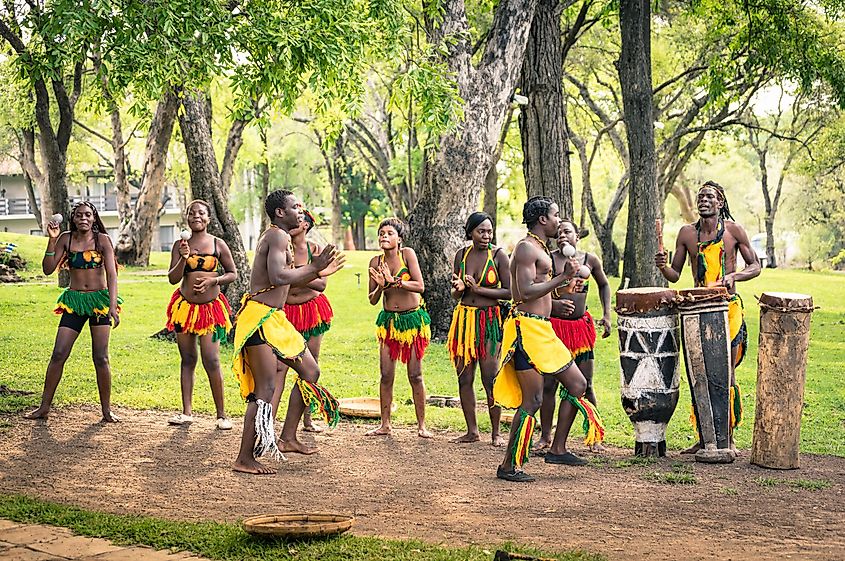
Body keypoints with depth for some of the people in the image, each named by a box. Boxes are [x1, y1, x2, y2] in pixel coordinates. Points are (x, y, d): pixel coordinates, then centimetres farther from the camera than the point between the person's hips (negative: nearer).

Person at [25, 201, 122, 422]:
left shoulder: (102, 240, -5)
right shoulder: (66, 238, 2)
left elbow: (111, 274, -11)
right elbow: (48, 269, -1)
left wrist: (113, 306, -22)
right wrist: (52, 241, -12)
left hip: (100, 299, -2)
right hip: (73, 300, 2)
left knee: (100, 358, -3)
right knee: (58, 354, -3)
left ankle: (107, 410, 5)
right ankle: (44, 407, 5)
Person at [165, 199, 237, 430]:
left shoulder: (218, 244, -1)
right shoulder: (180, 245, 3)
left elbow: (233, 274, 5)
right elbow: (173, 278, -2)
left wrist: (213, 280, -12)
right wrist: (184, 258, -17)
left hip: (211, 307, -2)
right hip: (184, 306, 2)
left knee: (211, 361, -8)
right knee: (187, 359, 8)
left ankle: (221, 414, 1)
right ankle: (187, 412, 14)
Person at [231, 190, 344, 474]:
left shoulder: (276, 236, 21)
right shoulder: (278, 235, -12)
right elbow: (278, 277, -27)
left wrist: (318, 272, 19)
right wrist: (313, 267, -15)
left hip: (274, 319, 11)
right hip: (259, 316, -11)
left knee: (310, 371, 14)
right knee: (266, 388, -12)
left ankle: (287, 438, 19)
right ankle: (244, 459, -8)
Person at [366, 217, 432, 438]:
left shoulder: (407, 254, -10)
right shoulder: (376, 262, 0)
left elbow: (420, 286, -18)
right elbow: (372, 300, 2)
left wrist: (394, 281, -25)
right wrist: (381, 286, -17)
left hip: (413, 319, -3)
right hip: (389, 320, 3)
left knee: (415, 375, 1)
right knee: (386, 375, 2)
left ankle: (421, 425, 9)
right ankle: (385, 424, 12)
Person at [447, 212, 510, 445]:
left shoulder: (498, 255, -5)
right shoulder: (461, 255, 6)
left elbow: (509, 292, -9)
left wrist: (478, 289, -14)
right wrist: (458, 288, -9)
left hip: (489, 320, -4)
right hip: (464, 318, 4)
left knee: (490, 379, -3)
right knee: (464, 378, 6)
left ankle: (496, 432, 9)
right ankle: (472, 431, 17)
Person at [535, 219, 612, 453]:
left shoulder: (589, 260, 5)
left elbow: (604, 285, 21)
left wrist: (607, 315, 11)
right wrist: (552, 303, -19)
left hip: (581, 326, 2)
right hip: (553, 326, -1)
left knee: (585, 385, 3)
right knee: (548, 383, 0)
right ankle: (545, 436, 12)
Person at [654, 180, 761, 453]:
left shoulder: (734, 230, 0)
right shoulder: (687, 233, 7)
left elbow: (755, 266, 6)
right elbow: (675, 274, 11)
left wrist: (733, 276, -14)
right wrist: (663, 267, -11)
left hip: (729, 309, -3)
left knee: (726, 374, -3)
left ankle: (727, 438, 5)